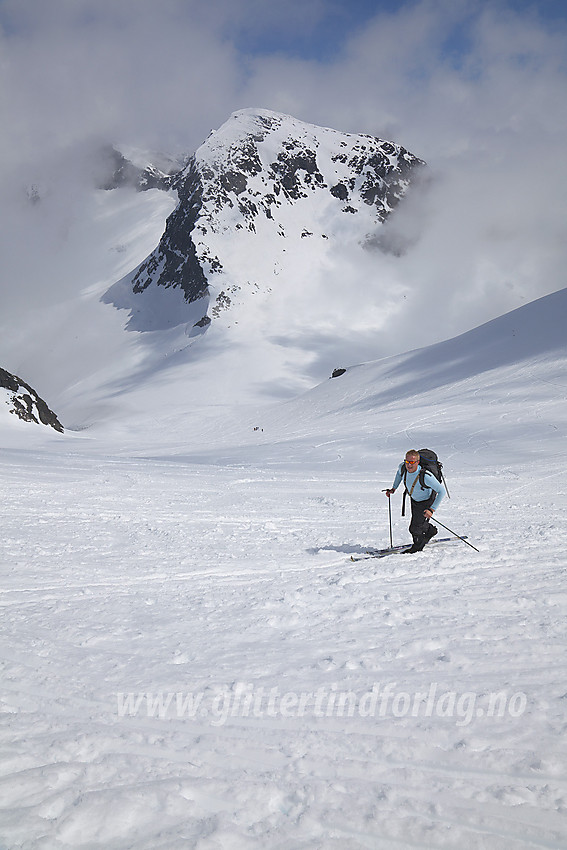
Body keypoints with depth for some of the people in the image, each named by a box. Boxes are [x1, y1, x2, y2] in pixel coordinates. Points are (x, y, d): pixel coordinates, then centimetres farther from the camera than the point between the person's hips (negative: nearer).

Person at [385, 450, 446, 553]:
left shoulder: (425, 476, -40)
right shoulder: (402, 467, -23)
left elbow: (442, 491, -32)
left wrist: (432, 510, -35)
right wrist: (393, 488, 4)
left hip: (426, 501, -6)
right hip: (414, 499, 6)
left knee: (415, 529, -7)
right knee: (416, 521, 25)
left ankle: (418, 545, 25)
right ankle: (430, 530, 58)